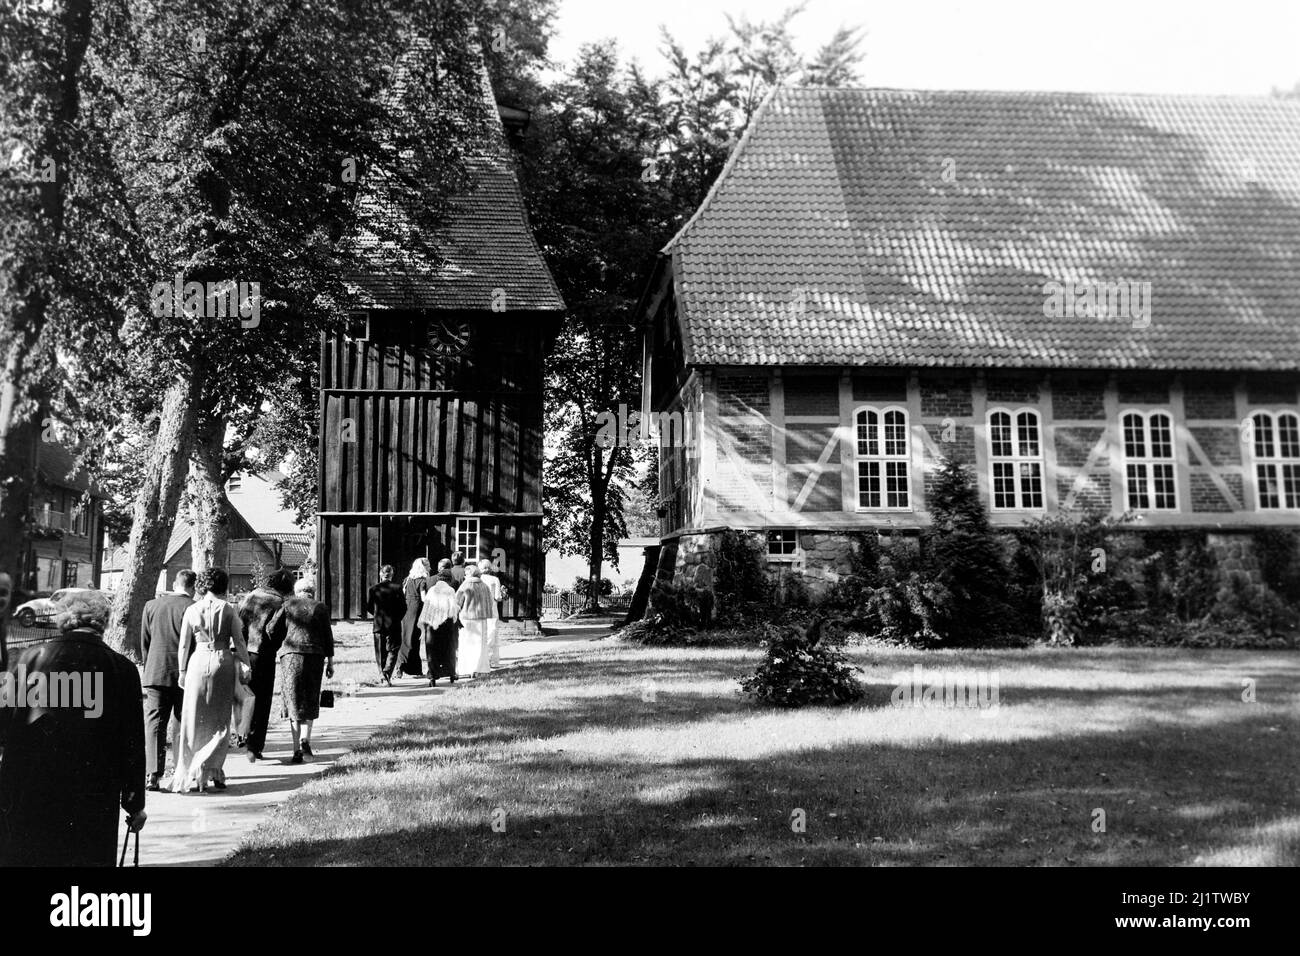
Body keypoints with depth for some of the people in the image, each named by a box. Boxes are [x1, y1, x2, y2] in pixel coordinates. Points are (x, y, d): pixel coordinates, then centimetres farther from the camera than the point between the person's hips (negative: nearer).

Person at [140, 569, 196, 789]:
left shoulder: (151, 606, 7)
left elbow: (144, 643, 12)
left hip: (155, 674, 3)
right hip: (184, 675, -3)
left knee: (154, 724, 3)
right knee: (182, 725, 8)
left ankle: (154, 775, -5)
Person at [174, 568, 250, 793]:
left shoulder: (192, 610, 3)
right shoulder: (229, 609, -3)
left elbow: (184, 645, 6)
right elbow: (239, 642, -3)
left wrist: (182, 671, 13)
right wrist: (245, 667, 4)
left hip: (198, 662, 2)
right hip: (223, 662, -2)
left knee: (194, 720, 8)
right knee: (220, 721, 7)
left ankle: (191, 775, 9)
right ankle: (212, 771, -1)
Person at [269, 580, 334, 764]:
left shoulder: (288, 605, 6)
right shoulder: (321, 608, 7)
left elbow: (273, 627, 0)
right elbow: (328, 636, 4)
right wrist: (330, 661, 8)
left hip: (291, 654, 0)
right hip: (314, 655, 0)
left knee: (294, 702, 6)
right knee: (310, 701, 16)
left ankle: (297, 750, 2)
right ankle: (305, 739, -4)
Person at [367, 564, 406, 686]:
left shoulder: (374, 589, -3)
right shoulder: (397, 588, -7)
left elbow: (368, 607, 6)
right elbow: (403, 607, -5)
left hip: (378, 625, 2)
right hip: (394, 625, -2)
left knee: (380, 652, 13)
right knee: (393, 650, 3)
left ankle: (382, 674, 13)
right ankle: (387, 672, -14)